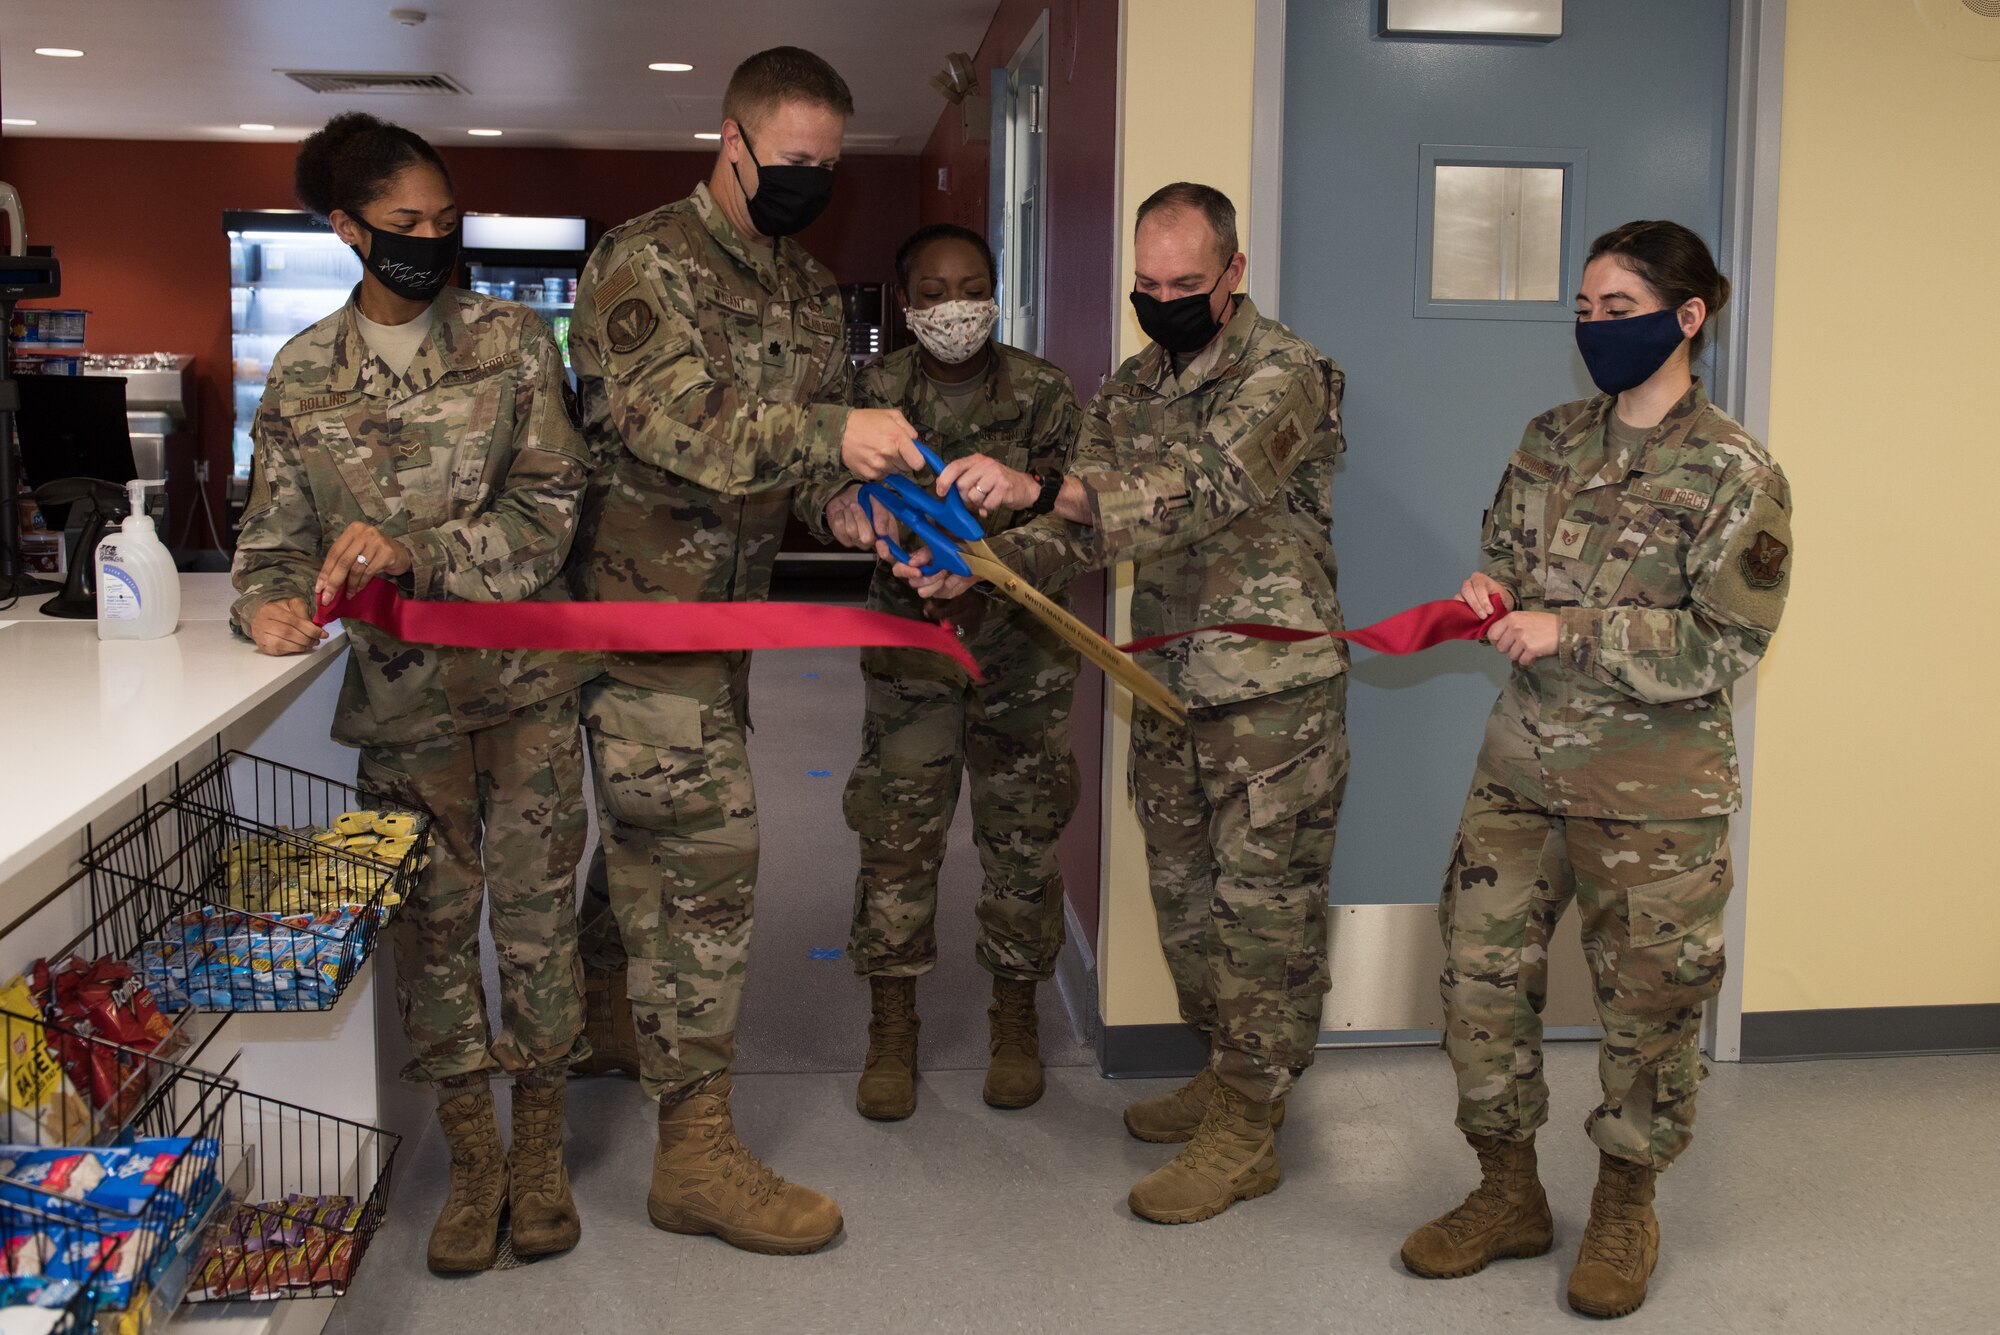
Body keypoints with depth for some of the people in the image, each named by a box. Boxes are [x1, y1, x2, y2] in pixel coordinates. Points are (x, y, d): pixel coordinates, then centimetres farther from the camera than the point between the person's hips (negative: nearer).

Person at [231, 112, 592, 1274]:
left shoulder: (512, 340, 0)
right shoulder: (304, 374, 5)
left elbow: (550, 506, -7)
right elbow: (278, 530, 8)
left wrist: (415, 553, -18)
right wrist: (273, 598, -15)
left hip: (528, 679, -1)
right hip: (401, 692, 2)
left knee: (536, 909, 5)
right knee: (433, 921, 8)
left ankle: (541, 1145, 23)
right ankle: (474, 1156, 23)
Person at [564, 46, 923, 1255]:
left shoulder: (811, 288, 15)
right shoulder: (644, 263, -10)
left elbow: (813, 455, 12)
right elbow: (673, 420, -25)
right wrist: (833, 433, -35)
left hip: (733, 600, 8)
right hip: (645, 596, -8)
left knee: (652, 835, 18)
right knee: (708, 846, -10)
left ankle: (613, 1007, 40)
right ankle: (697, 1145, -3)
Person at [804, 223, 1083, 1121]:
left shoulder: (1041, 392, -2)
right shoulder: (876, 391, 3)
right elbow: (824, 482, -7)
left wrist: (1027, 488, -37)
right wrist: (845, 505, -33)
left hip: (1022, 650, 0)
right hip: (911, 646, 1)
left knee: (1022, 838, 6)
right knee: (895, 839, 1)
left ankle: (1015, 1021, 24)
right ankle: (892, 1029, 17)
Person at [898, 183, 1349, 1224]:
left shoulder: (1286, 376, -14)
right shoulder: (1130, 388, 10)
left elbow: (1207, 488, -32)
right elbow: (1085, 530, 6)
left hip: (1276, 694, -7)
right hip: (1170, 689, 7)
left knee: (1264, 909, 1)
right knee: (1186, 897, 16)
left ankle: (1245, 1133, 12)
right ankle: (1227, 1074, 34)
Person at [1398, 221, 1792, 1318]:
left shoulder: (1735, 475, -9)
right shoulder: (1551, 441, 8)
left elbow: (1725, 646, -13)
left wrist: (1571, 632, -20)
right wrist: (1493, 595, -5)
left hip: (1653, 792, -5)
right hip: (1522, 763, 5)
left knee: (1646, 999, 7)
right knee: (1478, 971, 6)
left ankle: (1624, 1209, 30)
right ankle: (1508, 1194, 26)